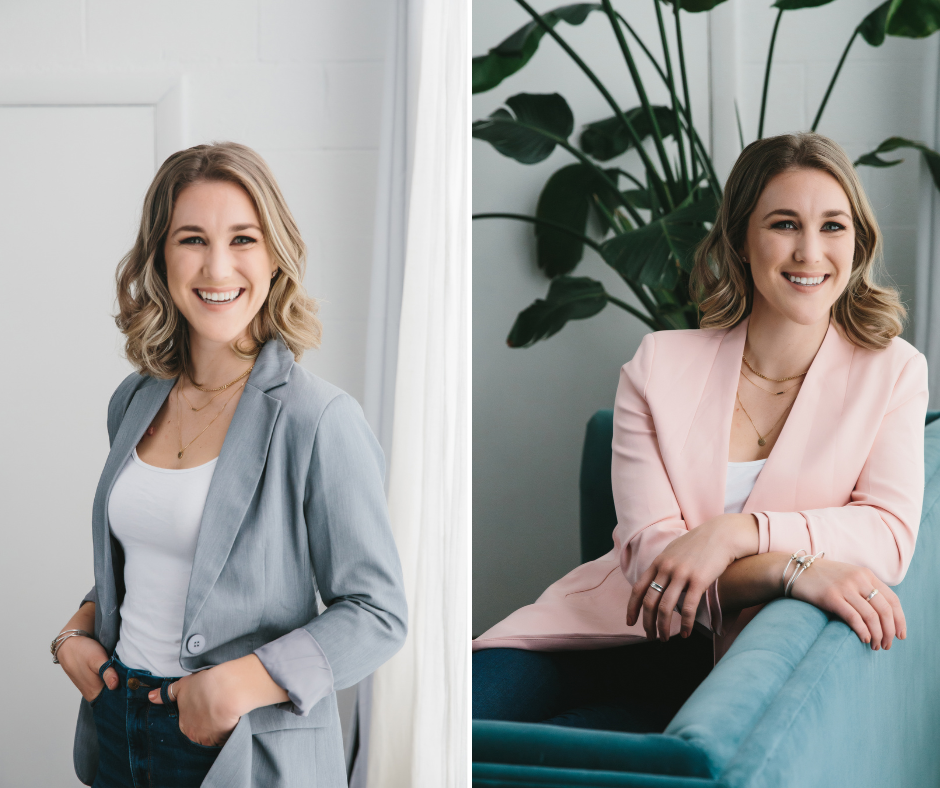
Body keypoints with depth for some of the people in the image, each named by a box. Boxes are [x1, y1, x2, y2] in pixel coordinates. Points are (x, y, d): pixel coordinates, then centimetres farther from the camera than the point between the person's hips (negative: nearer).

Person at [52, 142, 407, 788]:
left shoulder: (317, 419, -16)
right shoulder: (135, 401, 4)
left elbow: (377, 615, -15)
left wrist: (240, 683, -23)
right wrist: (78, 631, 2)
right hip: (117, 729, 6)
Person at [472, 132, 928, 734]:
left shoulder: (893, 372, 3)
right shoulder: (659, 365, 1)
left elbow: (890, 534, -8)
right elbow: (648, 549, -9)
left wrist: (733, 532, -23)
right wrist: (798, 570, -27)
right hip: (616, 626, 1)